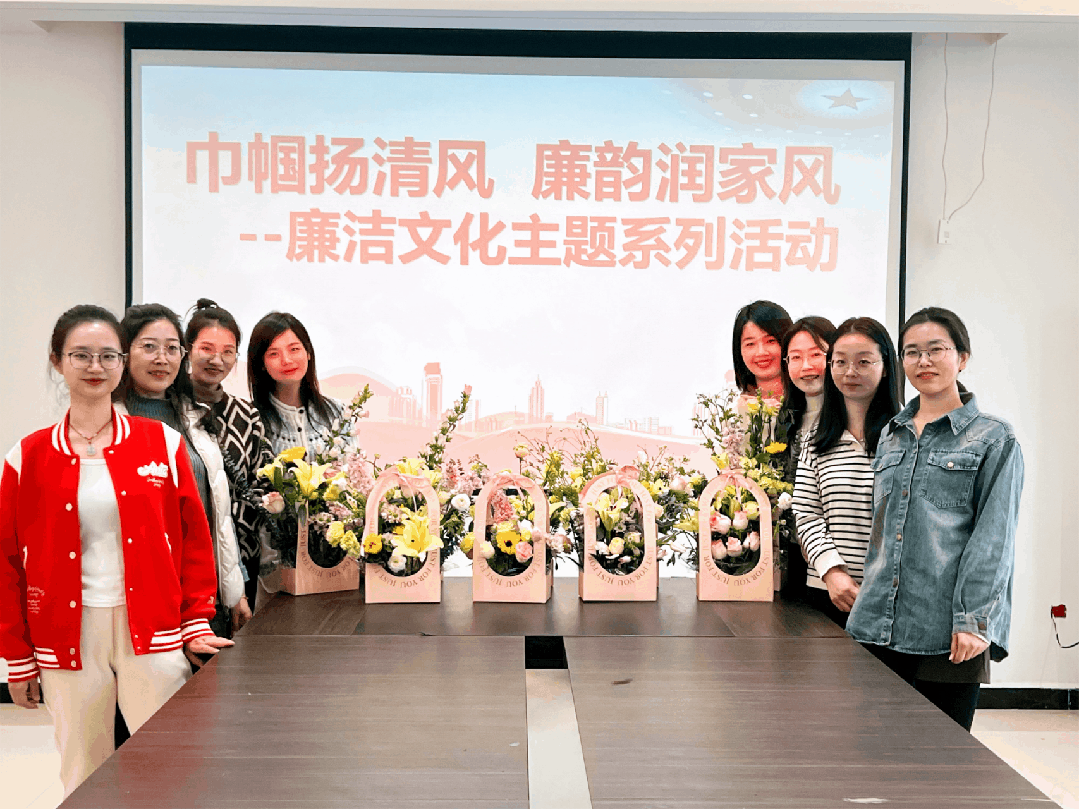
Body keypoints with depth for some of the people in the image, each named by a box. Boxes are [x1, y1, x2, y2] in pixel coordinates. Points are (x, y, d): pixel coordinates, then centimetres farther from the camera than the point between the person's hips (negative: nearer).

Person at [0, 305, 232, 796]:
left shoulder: (162, 443, 3)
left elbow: (194, 538, 5)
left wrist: (197, 624, 0)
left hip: (151, 630, 0)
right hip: (68, 636, 1)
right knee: (84, 776, 9)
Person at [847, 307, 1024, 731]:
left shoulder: (995, 440, 1)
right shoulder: (890, 435, 16)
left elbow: (993, 539, -6)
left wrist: (973, 619, -14)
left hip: (947, 635, -4)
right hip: (878, 628, 4)